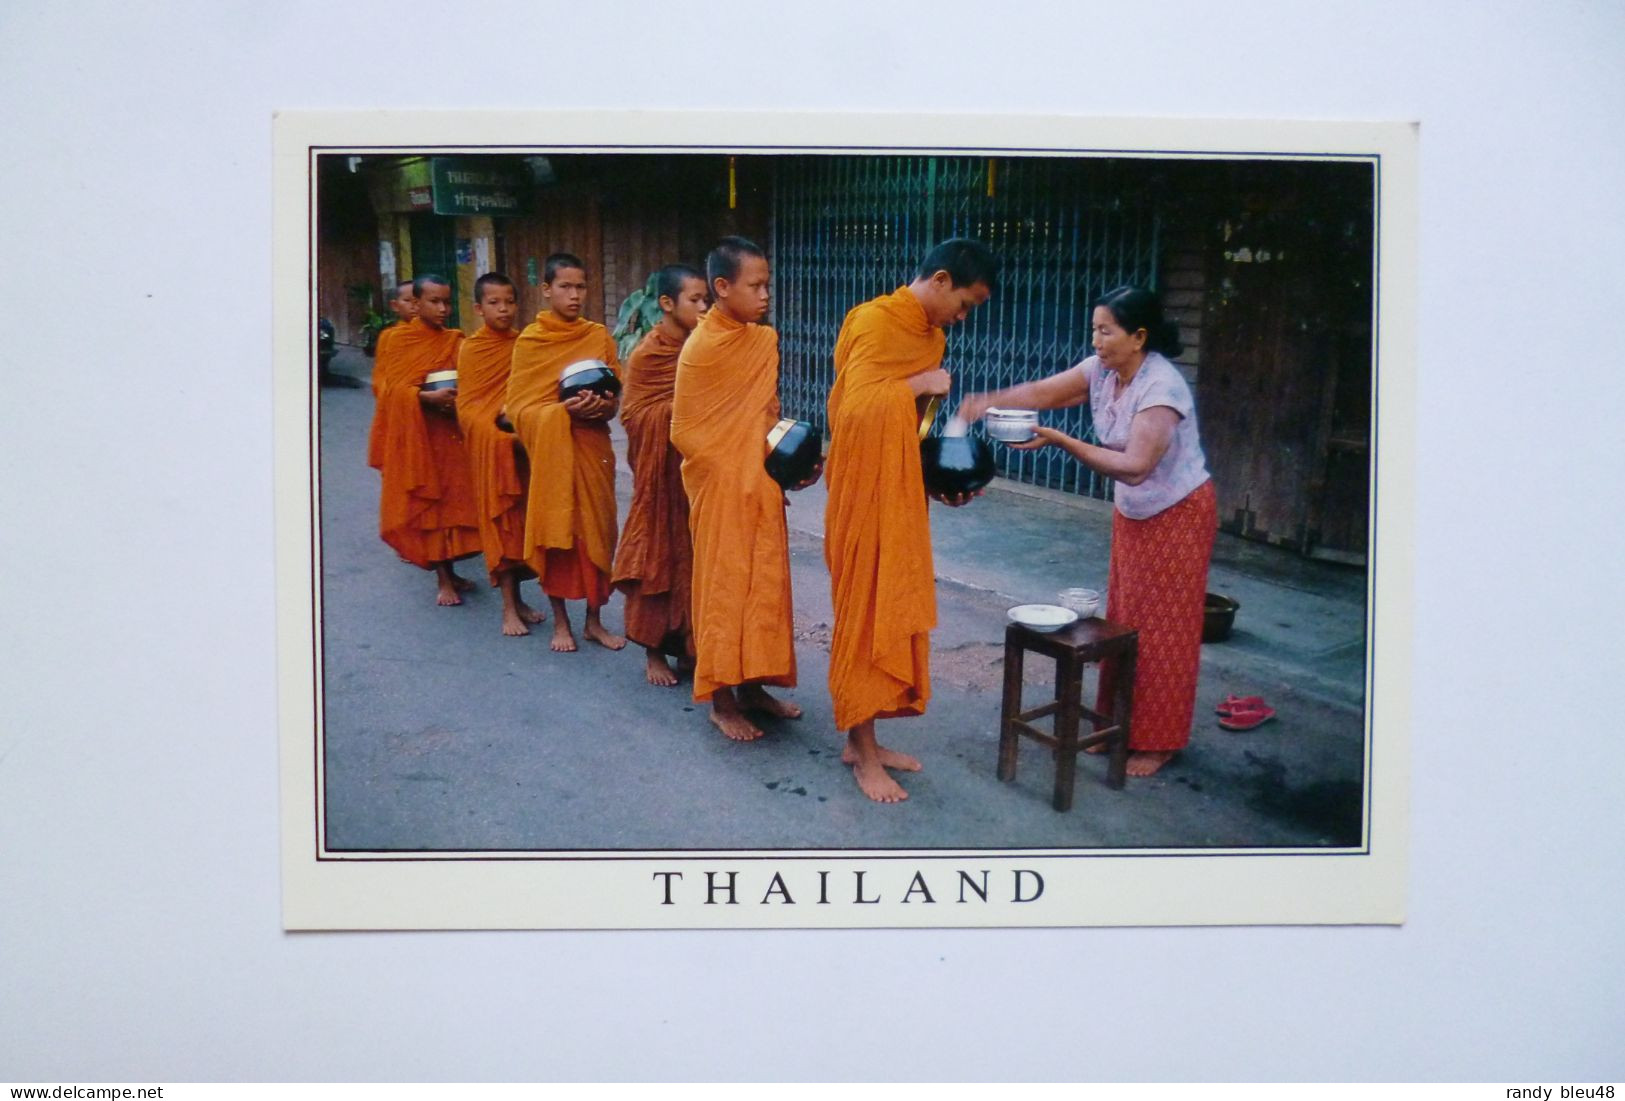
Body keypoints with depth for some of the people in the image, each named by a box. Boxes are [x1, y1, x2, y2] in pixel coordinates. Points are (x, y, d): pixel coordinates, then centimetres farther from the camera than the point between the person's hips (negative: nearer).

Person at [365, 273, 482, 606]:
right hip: (415, 432, -4)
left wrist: (457, 398, -9)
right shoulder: (400, 340, -3)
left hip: (451, 431, 4)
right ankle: (443, 578, 1)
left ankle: (447, 569, 17)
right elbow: (391, 387, -9)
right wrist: (428, 397, -23)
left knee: (452, 500, 5)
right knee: (425, 502, -2)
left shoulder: (455, 341, 8)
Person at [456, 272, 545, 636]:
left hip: (525, 445, 3)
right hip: (491, 448, -3)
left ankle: (517, 598, 20)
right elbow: (466, 407, -6)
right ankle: (509, 608, 4)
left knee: (523, 521, 8)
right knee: (502, 522, -1)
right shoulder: (471, 349, -3)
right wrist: (497, 428, -20)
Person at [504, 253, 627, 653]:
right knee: (554, 530, 2)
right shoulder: (530, 341, -1)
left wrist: (601, 405, -13)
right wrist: (563, 410, -20)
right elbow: (518, 407, -4)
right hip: (549, 446, -2)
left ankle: (594, 619, 16)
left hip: (593, 446, 2)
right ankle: (560, 621, 15)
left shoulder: (599, 337, 5)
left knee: (597, 528, 4)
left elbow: (616, 395, 10)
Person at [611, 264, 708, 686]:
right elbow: (634, 415, -10)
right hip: (663, 472, -4)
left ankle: (687, 646, 19)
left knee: (695, 558, 7)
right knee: (659, 558, 3)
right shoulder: (646, 356, -7)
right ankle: (654, 653, 14)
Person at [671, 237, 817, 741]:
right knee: (723, 587, 2)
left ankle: (752, 685, 26)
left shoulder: (765, 341, 5)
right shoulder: (700, 348, -15)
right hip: (719, 490, -7)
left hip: (761, 488, 7)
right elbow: (685, 432, -12)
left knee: (763, 584, 13)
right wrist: (734, 471, -12)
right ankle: (722, 701, 13)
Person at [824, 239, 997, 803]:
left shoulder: (931, 334, 12)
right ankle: (863, 752, 9)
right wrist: (920, 384, -18)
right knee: (865, 614, -1)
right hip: (865, 494, -9)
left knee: (896, 612, 12)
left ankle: (863, 737, 23)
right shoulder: (873, 322, -15)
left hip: (903, 492, 9)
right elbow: (856, 407, -28)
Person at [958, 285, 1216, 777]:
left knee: (1163, 630, 1)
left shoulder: (1161, 387, -29)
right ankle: (1118, 726, 26)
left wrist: (1060, 441, -37)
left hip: (1178, 515, -8)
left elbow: (1134, 466, -36)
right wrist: (989, 401, -24)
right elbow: (1042, 392, -5)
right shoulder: (1101, 371, -7)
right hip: (1131, 513, 8)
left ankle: (1157, 742, 14)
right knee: (1122, 621, 13)